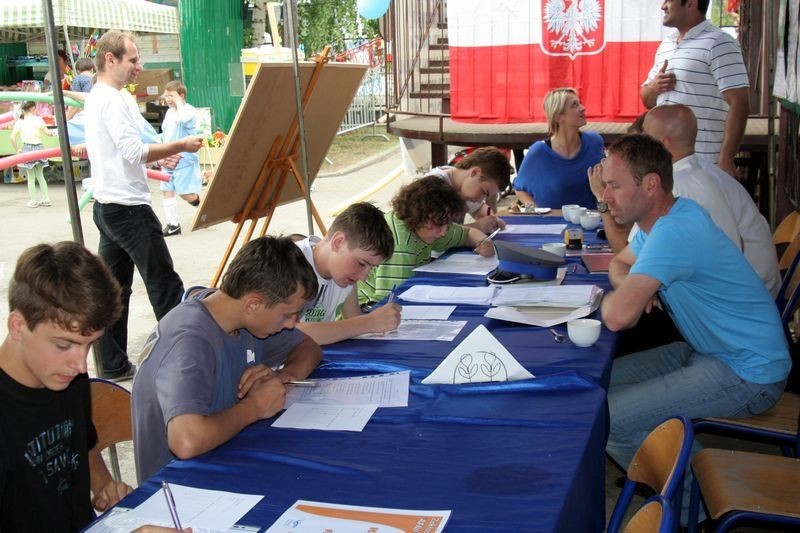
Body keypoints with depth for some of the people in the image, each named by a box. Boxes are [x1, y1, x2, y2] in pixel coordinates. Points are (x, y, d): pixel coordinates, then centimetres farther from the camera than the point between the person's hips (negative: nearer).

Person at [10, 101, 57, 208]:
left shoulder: (19, 122, -2)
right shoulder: (38, 119, -5)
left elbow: (12, 138, -6)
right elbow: (48, 132, -3)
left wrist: (17, 150, 5)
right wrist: (54, 133, 16)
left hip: (27, 149, -1)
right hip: (38, 147, 1)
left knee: (31, 177, 7)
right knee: (40, 175, 16)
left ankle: (33, 201, 10)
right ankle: (45, 198, 17)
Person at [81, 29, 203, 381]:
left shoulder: (95, 98, 17)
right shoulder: (113, 100, -14)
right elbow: (134, 152, -22)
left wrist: (160, 155, 16)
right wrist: (180, 146, -13)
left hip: (107, 205, 10)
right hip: (129, 207, -10)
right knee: (165, 285, -3)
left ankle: (113, 366, 16)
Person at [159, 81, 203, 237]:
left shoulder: (189, 110, -10)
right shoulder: (169, 112, 13)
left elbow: (184, 119, -35)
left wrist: (178, 101, -21)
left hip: (184, 159, -8)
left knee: (186, 193, -10)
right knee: (167, 190, 5)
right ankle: (173, 224, 12)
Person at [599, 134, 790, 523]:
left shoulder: (674, 232, -27)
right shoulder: (662, 218, 4)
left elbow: (617, 317, -34)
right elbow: (619, 263, 22)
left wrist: (615, 298, -10)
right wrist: (630, 287, -2)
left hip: (747, 374, -10)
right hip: (709, 350, 10)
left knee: (606, 418, -19)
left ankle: (691, 498, 5)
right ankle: (697, 473, 15)